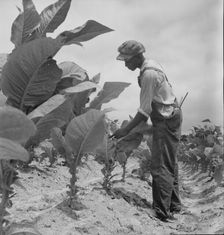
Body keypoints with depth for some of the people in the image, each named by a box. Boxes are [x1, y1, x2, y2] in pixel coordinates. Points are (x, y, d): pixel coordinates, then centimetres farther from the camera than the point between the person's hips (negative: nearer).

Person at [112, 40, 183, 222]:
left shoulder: (148, 74, -22)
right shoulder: (151, 65, 9)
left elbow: (145, 110, -22)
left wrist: (127, 130, -17)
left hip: (167, 120, -10)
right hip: (171, 116, 10)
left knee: (161, 167, -8)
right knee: (170, 163, 18)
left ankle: (163, 212, -2)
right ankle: (174, 205, 30)